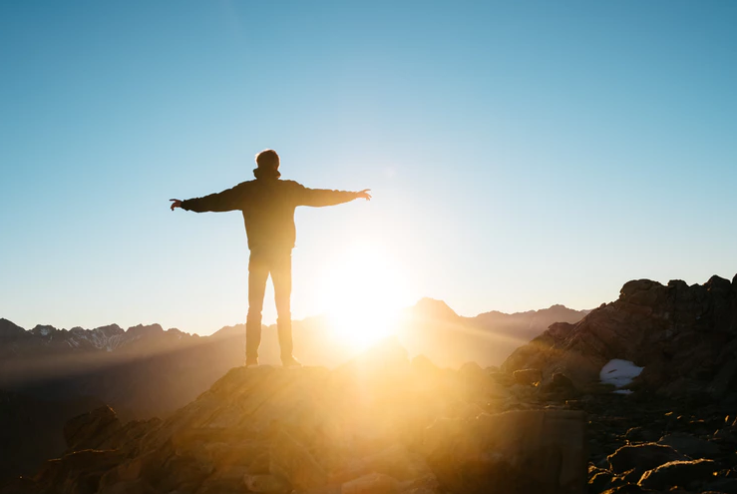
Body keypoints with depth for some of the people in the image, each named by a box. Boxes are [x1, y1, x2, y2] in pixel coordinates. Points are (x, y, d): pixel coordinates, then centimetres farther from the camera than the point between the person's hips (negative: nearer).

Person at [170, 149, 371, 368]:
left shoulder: (246, 190, 0)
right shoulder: (289, 189, 0)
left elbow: (217, 201, 4)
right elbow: (319, 197, 7)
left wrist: (186, 204, 16)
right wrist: (353, 195, 18)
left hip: (258, 254, 0)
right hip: (282, 254, 0)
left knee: (255, 307, 4)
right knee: (284, 307, 5)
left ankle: (252, 358, -3)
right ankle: (287, 357, -1)